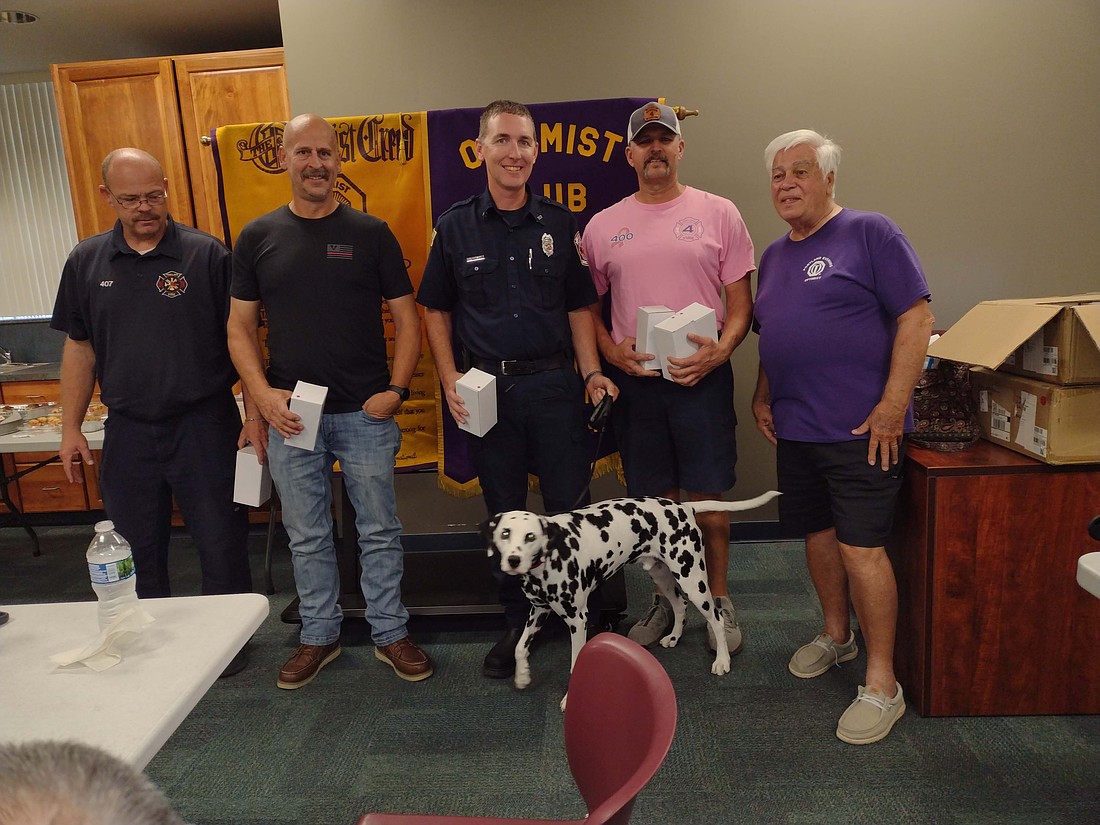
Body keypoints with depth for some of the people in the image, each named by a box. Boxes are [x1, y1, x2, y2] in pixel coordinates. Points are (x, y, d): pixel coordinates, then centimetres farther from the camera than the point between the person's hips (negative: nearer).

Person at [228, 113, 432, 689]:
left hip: (365, 412, -1)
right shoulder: (257, 238, 6)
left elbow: (406, 318, 2)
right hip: (290, 416, 2)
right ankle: (319, 635, 30)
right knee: (306, 537, 12)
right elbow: (240, 327, 7)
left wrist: (396, 389, -10)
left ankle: (391, 634, 24)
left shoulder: (371, 233, 2)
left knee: (379, 531, 7)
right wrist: (262, 393, -8)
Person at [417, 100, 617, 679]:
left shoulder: (559, 225, 6)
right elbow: (436, 311, 7)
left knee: (572, 509, 5)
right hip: (486, 388, 0)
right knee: (505, 515, 12)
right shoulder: (455, 227, 4)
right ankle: (517, 623, 29)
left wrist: (591, 372, -2)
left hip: (553, 384, 0)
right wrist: (450, 379, -5)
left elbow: (579, 307, 9)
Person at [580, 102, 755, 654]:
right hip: (633, 380, 2)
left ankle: (718, 601, 24)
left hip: (703, 377, -1)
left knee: (707, 497, 4)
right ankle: (665, 599, 28)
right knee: (655, 500, 11)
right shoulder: (602, 226, 8)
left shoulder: (718, 213, 3)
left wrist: (720, 350, -15)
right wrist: (610, 350, -6)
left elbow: (741, 299, 2)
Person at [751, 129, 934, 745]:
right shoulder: (774, 255, 16)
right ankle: (836, 635, 37)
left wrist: (893, 406, -17)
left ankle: (883, 683, 8)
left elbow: (917, 318, -11)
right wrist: (763, 396, 12)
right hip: (795, 428, 7)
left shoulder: (871, 233, -5)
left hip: (860, 428, -7)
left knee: (862, 548, -6)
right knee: (818, 533, 16)